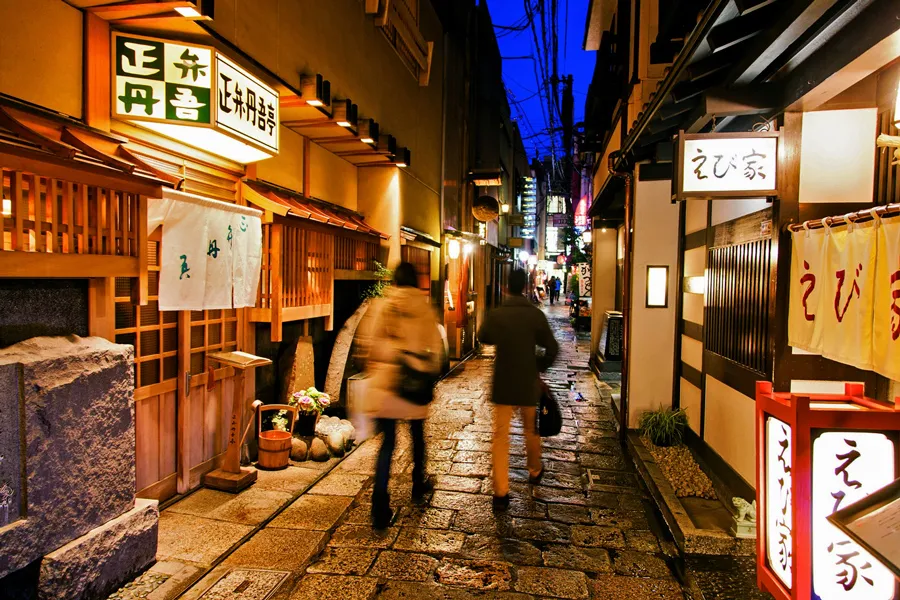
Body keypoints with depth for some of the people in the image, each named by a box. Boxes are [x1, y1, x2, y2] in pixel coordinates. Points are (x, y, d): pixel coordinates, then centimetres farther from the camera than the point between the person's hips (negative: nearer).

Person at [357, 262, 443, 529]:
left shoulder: (381, 305, -4)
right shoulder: (425, 309, -1)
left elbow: (368, 342, -7)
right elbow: (435, 346, 0)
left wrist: (371, 370, 8)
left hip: (385, 382, -1)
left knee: (388, 442, 2)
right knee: (417, 435, 22)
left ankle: (380, 507, -4)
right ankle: (418, 486, 40)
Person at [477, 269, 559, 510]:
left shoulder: (495, 314, -8)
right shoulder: (535, 315, -10)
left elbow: (483, 338, 11)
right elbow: (552, 349, -6)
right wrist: (538, 367, 10)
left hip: (503, 384, 0)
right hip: (528, 383, 1)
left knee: (500, 436, 4)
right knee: (531, 429, 22)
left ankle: (501, 492, 2)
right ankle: (535, 471, 43)